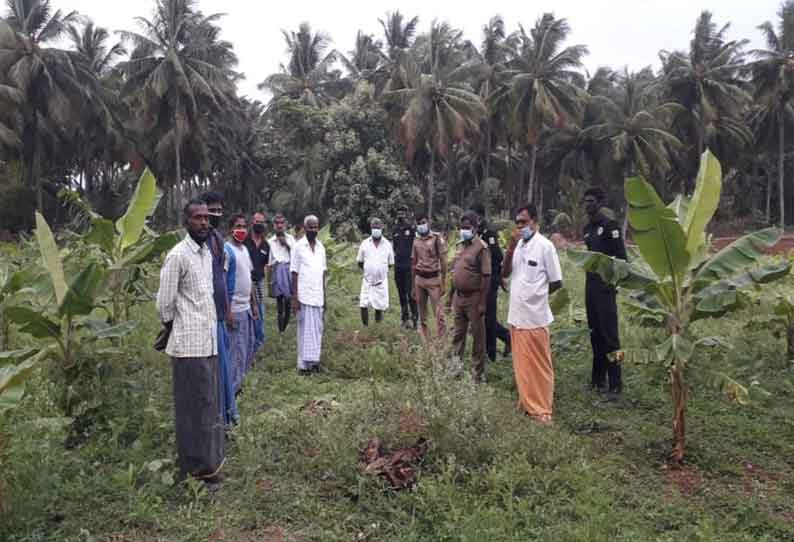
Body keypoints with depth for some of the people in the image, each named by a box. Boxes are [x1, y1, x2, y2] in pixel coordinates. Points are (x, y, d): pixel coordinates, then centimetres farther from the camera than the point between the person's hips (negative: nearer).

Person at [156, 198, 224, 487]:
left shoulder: (207, 252, 12)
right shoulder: (178, 256, -13)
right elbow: (165, 305, -11)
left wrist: (211, 328, 15)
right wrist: (177, 331, 3)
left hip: (209, 342, 8)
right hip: (190, 346, -8)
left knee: (210, 406, 15)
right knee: (193, 409, 2)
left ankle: (209, 463, 28)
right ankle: (195, 471, 14)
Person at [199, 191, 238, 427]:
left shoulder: (218, 236, 11)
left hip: (220, 312, 9)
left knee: (223, 361, 16)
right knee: (215, 364, 0)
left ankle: (226, 408, 29)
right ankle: (219, 415, 13)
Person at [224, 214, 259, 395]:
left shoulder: (245, 249, 12)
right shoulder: (227, 250, -14)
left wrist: (254, 304, 16)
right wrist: (227, 311, -20)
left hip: (246, 307, 9)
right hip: (235, 309, -9)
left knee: (246, 349, 15)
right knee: (235, 351, -2)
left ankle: (237, 384, 27)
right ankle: (231, 389, 9)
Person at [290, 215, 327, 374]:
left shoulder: (321, 246, 9)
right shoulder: (298, 246, -5)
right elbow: (294, 274, -6)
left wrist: (324, 296, 11)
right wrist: (294, 298, -10)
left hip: (318, 296, 5)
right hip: (304, 296, -5)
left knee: (317, 329, 7)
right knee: (305, 329, 0)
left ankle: (314, 360, 16)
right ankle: (304, 363, 8)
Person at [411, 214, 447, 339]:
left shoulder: (437, 239, -5)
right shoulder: (416, 241, 10)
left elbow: (443, 262, -6)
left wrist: (443, 283, -10)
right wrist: (413, 286, 13)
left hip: (433, 279, -5)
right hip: (419, 279, 5)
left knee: (438, 314, -9)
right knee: (422, 314, 9)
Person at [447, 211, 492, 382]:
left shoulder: (481, 247, -12)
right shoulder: (460, 245, 11)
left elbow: (486, 276, -16)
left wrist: (482, 303, -19)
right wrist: (450, 297, 15)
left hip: (474, 298, -7)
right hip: (458, 297, 7)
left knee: (478, 337, 5)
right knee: (458, 335, 16)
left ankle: (478, 373, 16)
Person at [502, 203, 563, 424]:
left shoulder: (545, 246, -10)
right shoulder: (517, 245, 8)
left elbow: (556, 283, -7)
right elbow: (505, 274, 2)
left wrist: (535, 295, 5)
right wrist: (511, 247, -10)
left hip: (535, 317, -6)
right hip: (516, 315, 6)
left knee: (539, 365, 3)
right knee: (521, 363, 15)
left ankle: (543, 409, 14)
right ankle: (526, 403, 28)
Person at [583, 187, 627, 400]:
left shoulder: (610, 226, -9)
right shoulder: (588, 228, 15)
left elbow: (621, 258, -13)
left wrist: (615, 282, -15)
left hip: (605, 286, -8)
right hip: (591, 284, 8)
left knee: (609, 334, -8)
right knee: (595, 333, 13)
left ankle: (615, 385, -4)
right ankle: (598, 379, 24)